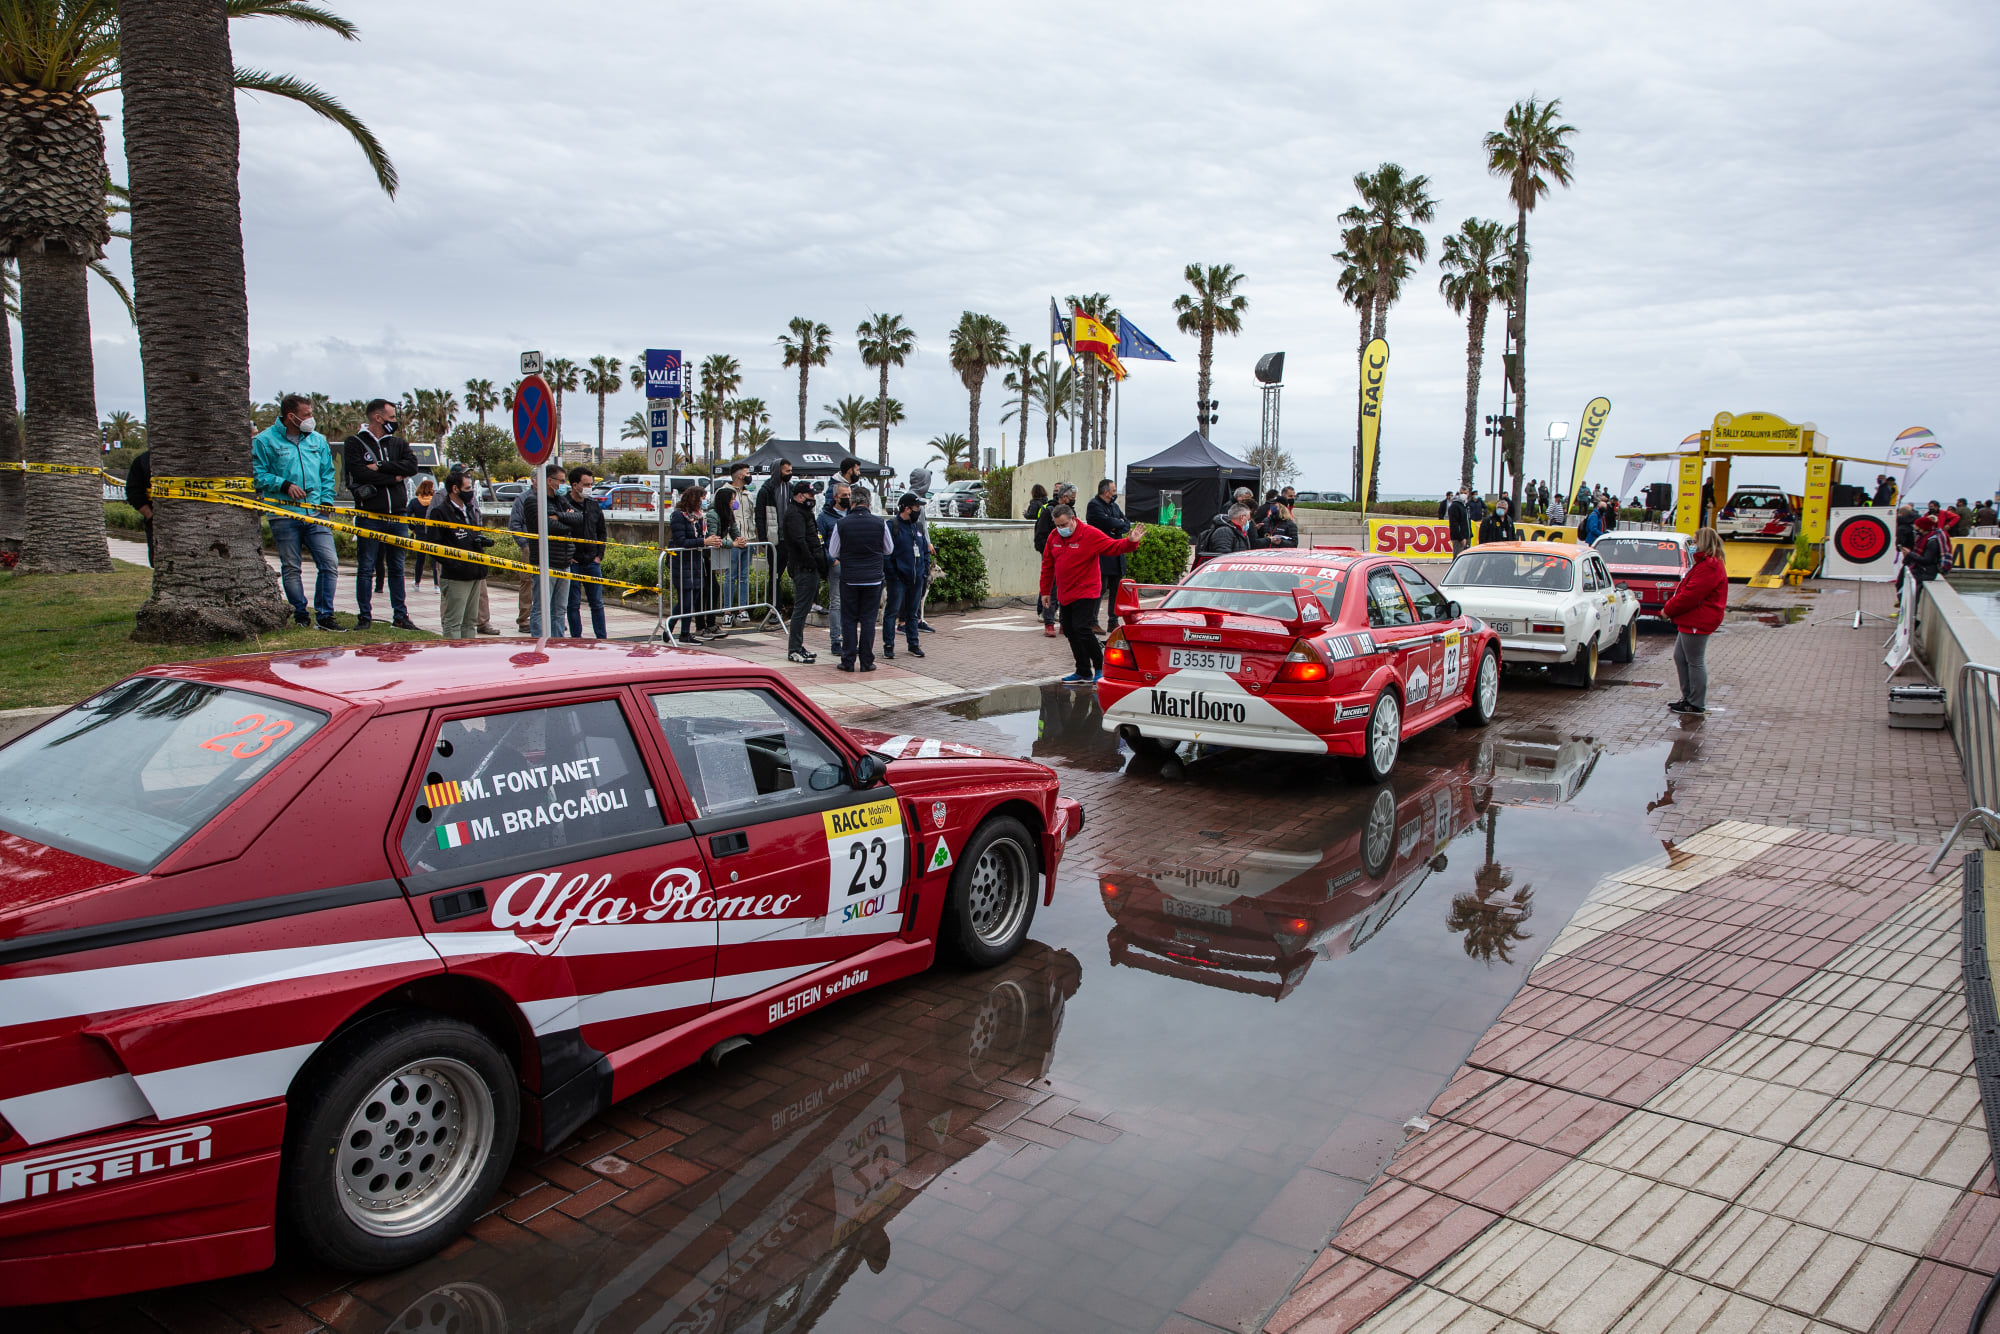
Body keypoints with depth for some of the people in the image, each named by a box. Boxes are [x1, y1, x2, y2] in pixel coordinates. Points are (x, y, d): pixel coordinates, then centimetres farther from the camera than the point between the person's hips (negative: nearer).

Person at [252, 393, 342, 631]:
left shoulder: (317, 440, 14)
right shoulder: (265, 440, 2)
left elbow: (327, 474, 18)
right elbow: (258, 474, -2)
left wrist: (326, 501, 5)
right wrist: (285, 485, -13)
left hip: (315, 514, 3)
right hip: (284, 515, -3)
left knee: (330, 563, -8)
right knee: (291, 568, 3)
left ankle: (324, 615, -1)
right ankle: (300, 616, 14)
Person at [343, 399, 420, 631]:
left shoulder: (399, 443, 15)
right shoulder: (355, 443, 3)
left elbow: (412, 466, -4)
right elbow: (359, 473, -13)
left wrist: (380, 467, -13)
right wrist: (395, 476, -9)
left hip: (397, 516, 4)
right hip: (370, 516, -4)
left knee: (397, 568, 8)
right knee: (365, 568, 0)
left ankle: (400, 615, 13)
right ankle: (365, 616, 6)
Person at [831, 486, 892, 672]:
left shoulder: (841, 524, -7)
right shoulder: (880, 523, -5)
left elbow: (833, 553, 4)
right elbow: (889, 549, 9)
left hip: (849, 579, -1)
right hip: (873, 578, 1)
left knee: (848, 620, 7)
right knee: (868, 620, 6)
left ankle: (848, 661, 8)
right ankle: (867, 661, 7)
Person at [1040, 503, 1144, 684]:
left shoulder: (1090, 535, -10)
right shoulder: (1054, 537, 7)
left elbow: (1113, 547, -12)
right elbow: (1047, 565, 14)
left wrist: (1130, 542, -31)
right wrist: (1045, 591, 16)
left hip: (1085, 593, -6)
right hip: (1064, 595, 7)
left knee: (1081, 629, -17)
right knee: (1071, 632, 8)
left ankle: (1100, 667, -1)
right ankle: (1083, 673, 17)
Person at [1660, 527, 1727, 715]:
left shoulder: (1709, 568, -20)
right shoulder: (1706, 564, 16)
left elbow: (1690, 595, -23)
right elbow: (1685, 591, 18)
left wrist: (1668, 610, -11)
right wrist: (1670, 607, 6)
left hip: (1697, 622, -11)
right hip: (1691, 621, 11)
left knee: (1695, 661, -2)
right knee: (1680, 657, 17)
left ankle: (1697, 704, 6)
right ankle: (1688, 697, 26)